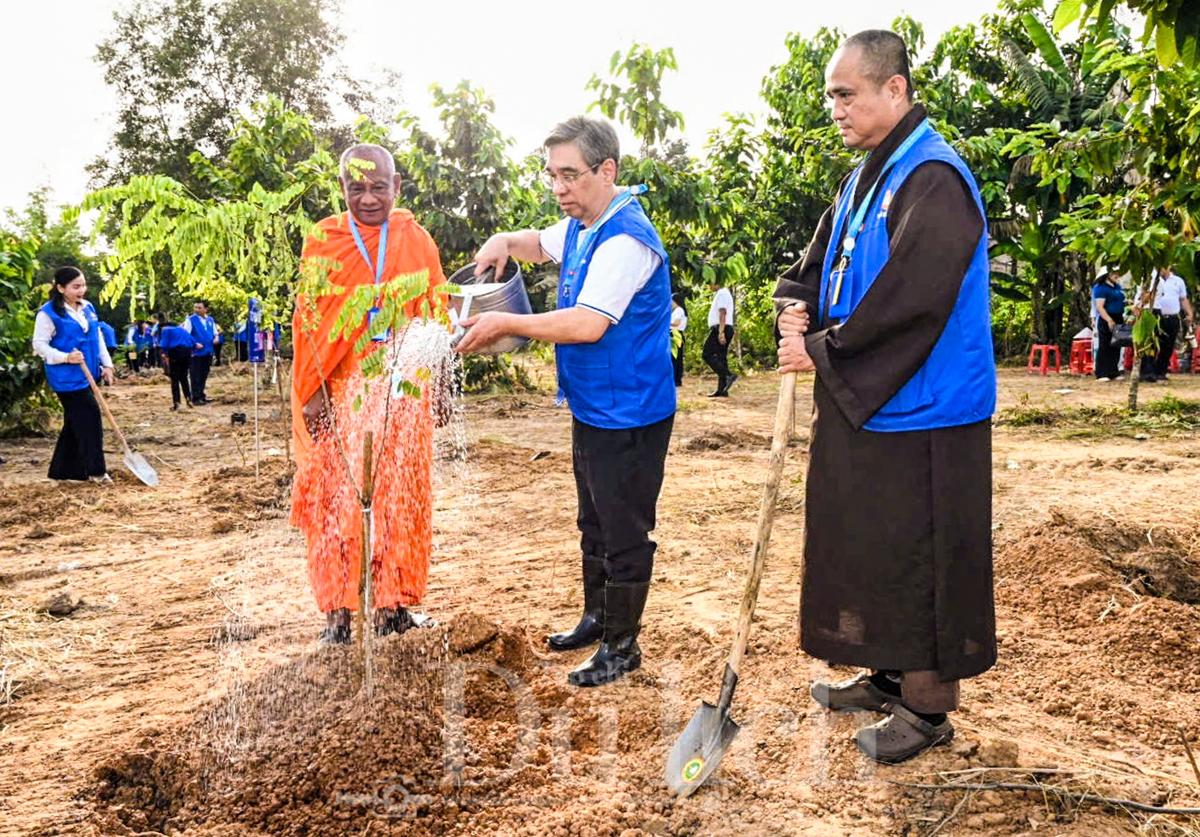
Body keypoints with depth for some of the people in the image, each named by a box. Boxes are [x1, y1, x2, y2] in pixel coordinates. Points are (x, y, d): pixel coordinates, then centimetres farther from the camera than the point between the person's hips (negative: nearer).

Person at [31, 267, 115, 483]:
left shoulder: (88, 308, 10)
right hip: (67, 378, -8)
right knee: (89, 419, -10)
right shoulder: (48, 313, -12)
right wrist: (66, 357, -25)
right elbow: (39, 344, -12)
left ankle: (62, 470, 24)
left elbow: (97, 337, 17)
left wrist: (106, 364, 9)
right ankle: (96, 470, 0)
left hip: (86, 375, 8)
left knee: (75, 423, 13)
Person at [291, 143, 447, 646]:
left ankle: (393, 606, 18)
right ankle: (337, 613, 11)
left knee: (401, 499, 6)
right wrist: (313, 392, -5)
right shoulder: (323, 242, 2)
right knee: (335, 499, 0)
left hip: (402, 392, 1)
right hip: (339, 394, -1)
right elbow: (308, 322, 1)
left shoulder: (417, 242, 6)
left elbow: (436, 313, 8)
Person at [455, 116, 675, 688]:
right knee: (594, 525, 22)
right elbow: (542, 244, 29)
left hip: (628, 416, -10)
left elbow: (587, 324, -29)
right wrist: (506, 243, 6)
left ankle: (622, 646, 17)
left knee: (624, 533, 3)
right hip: (591, 409, 10)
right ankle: (596, 618, 39)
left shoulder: (626, 239, -22)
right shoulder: (580, 226, 8)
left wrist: (506, 324, -23)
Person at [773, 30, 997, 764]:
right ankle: (889, 674, 32)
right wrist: (796, 306, -5)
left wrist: (824, 351, -14)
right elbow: (820, 264, 17)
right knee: (867, 546, 16)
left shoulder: (935, 179, -16)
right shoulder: (864, 181, 14)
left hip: (920, 414, -9)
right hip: (861, 406, 9)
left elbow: (909, 299, -23)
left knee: (920, 556, 1)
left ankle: (929, 705, 16)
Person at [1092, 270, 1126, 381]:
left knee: (1116, 347, 10)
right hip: (1106, 321, -8)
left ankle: (1113, 372, 16)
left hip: (1118, 320, 8)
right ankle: (1102, 374, -4)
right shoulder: (1101, 288, -10)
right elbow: (1099, 307, -18)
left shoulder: (1117, 287, 16)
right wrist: (1109, 320, -25)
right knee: (1104, 347, -6)